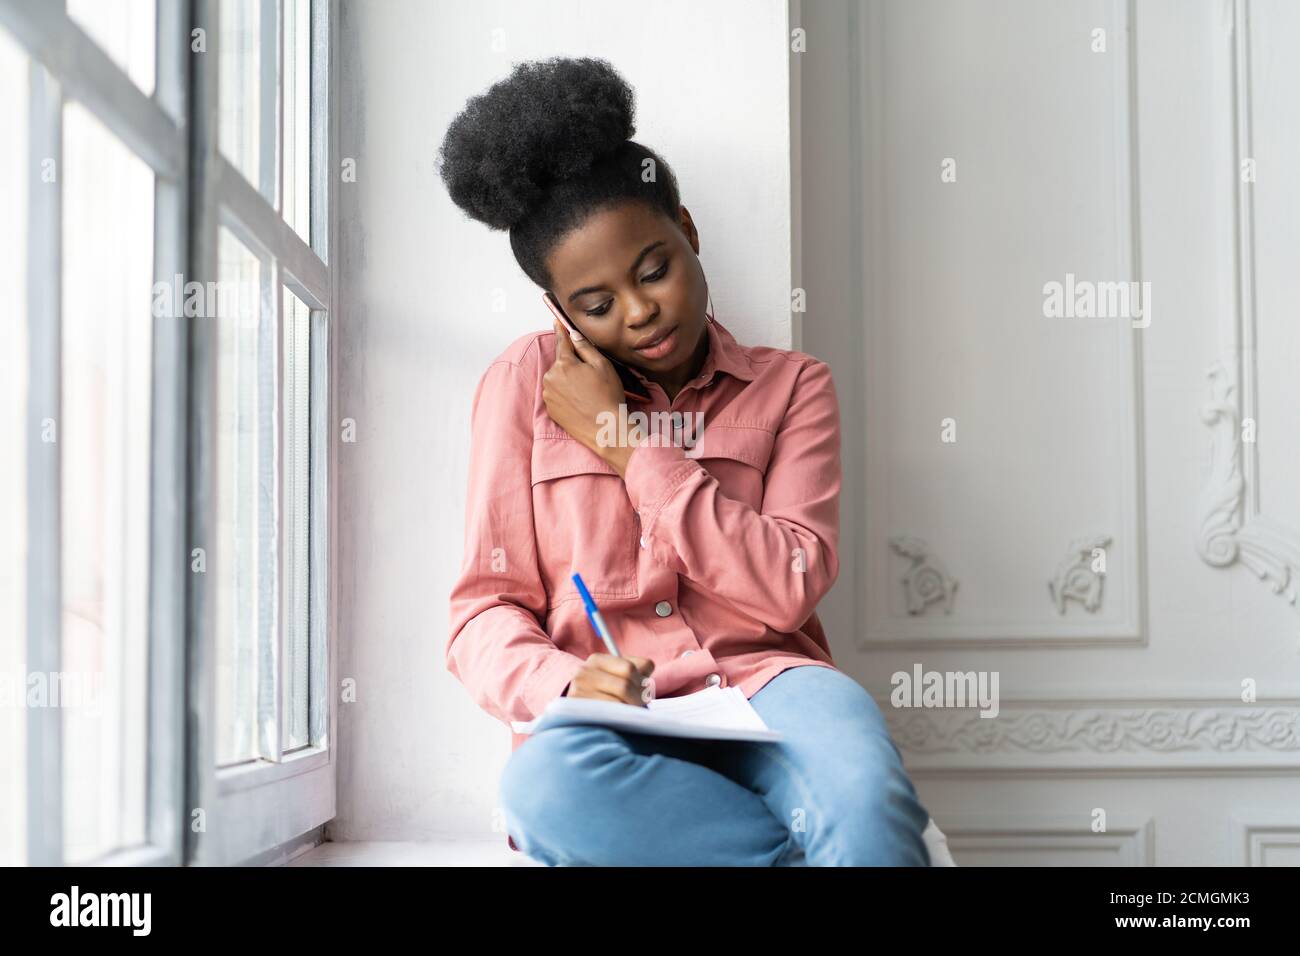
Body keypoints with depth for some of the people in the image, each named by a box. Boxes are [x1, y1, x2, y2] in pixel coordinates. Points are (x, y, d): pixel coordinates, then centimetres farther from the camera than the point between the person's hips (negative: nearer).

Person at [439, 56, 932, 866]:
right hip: (611, 728, 2)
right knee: (545, 787, -37)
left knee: (868, 799, -38)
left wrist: (627, 441, -4)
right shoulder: (527, 382, 10)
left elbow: (790, 586, -2)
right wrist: (563, 680, -17)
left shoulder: (793, 385, 13)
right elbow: (484, 614, 6)